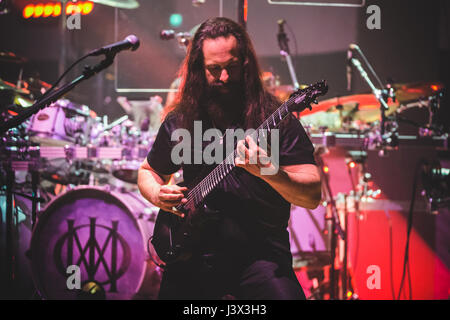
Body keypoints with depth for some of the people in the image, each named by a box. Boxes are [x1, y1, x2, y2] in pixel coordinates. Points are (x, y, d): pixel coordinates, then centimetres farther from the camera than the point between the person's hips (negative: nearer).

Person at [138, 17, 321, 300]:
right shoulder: (179, 123, 9)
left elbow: (312, 196, -10)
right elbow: (148, 170, 25)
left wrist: (267, 172, -27)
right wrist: (158, 195, 3)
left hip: (260, 253, -3)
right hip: (194, 255, 3)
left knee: (282, 294, -26)